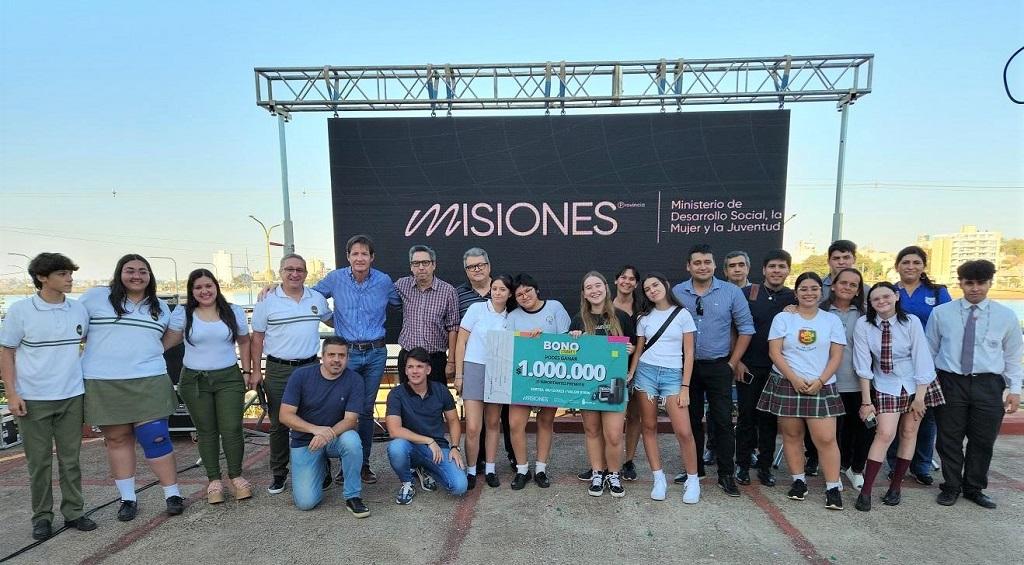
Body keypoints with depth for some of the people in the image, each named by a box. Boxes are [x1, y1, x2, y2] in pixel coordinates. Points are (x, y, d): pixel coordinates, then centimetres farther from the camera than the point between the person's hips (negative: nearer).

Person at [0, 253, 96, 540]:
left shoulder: (79, 309, 2)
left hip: (71, 397, 2)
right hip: (32, 399, -2)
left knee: (70, 458, 8)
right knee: (39, 461, 7)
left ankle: (74, 512, 19)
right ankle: (42, 516, 21)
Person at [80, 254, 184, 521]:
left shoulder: (160, 308, 14)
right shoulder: (96, 297, 4)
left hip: (148, 383, 1)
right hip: (103, 384, 0)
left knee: (155, 438, -4)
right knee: (117, 439, 8)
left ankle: (173, 494, 6)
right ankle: (127, 498, 22)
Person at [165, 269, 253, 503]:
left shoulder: (234, 312, 4)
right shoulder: (182, 314, 1)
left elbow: (244, 342, 10)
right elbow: (166, 342, 2)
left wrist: (247, 371, 6)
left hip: (229, 378, 0)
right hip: (194, 380, 0)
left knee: (232, 429, -3)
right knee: (206, 431, 7)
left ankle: (236, 476, 15)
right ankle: (214, 480, 20)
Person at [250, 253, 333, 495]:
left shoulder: (317, 298, 6)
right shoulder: (267, 301, -2)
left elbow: (332, 320, 25)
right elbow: (257, 337, 1)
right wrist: (256, 371, -2)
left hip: (310, 367, 2)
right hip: (278, 371, -2)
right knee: (279, 424, 7)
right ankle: (278, 473, 21)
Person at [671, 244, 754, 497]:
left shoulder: (731, 292, -4)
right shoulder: (676, 293, -1)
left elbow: (745, 328, 1)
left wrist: (734, 363, -1)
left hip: (719, 367, -2)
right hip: (686, 366, 2)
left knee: (723, 421, 0)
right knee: (691, 419, 12)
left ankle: (726, 475, 13)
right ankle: (694, 469, 26)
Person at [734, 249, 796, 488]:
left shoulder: (794, 298, 4)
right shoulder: (747, 293, -1)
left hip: (777, 369, 2)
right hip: (748, 367, -1)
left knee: (770, 419, 9)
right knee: (746, 416, 5)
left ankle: (765, 466, 22)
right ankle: (742, 465, 17)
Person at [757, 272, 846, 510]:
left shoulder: (832, 320, 7)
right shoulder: (783, 318, 3)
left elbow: (836, 356, 3)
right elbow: (774, 352, -3)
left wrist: (820, 381, -10)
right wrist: (794, 379, -12)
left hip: (821, 386, 0)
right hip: (787, 384, 0)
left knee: (826, 438, -6)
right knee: (792, 435, 6)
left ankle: (833, 487, 5)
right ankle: (798, 480, 20)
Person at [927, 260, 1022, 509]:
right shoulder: (941, 313, 2)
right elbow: (930, 350, 7)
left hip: (988, 385, 1)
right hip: (950, 383, -1)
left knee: (983, 441, 10)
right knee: (949, 439, 6)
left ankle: (974, 488, 28)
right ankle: (951, 487, 23)